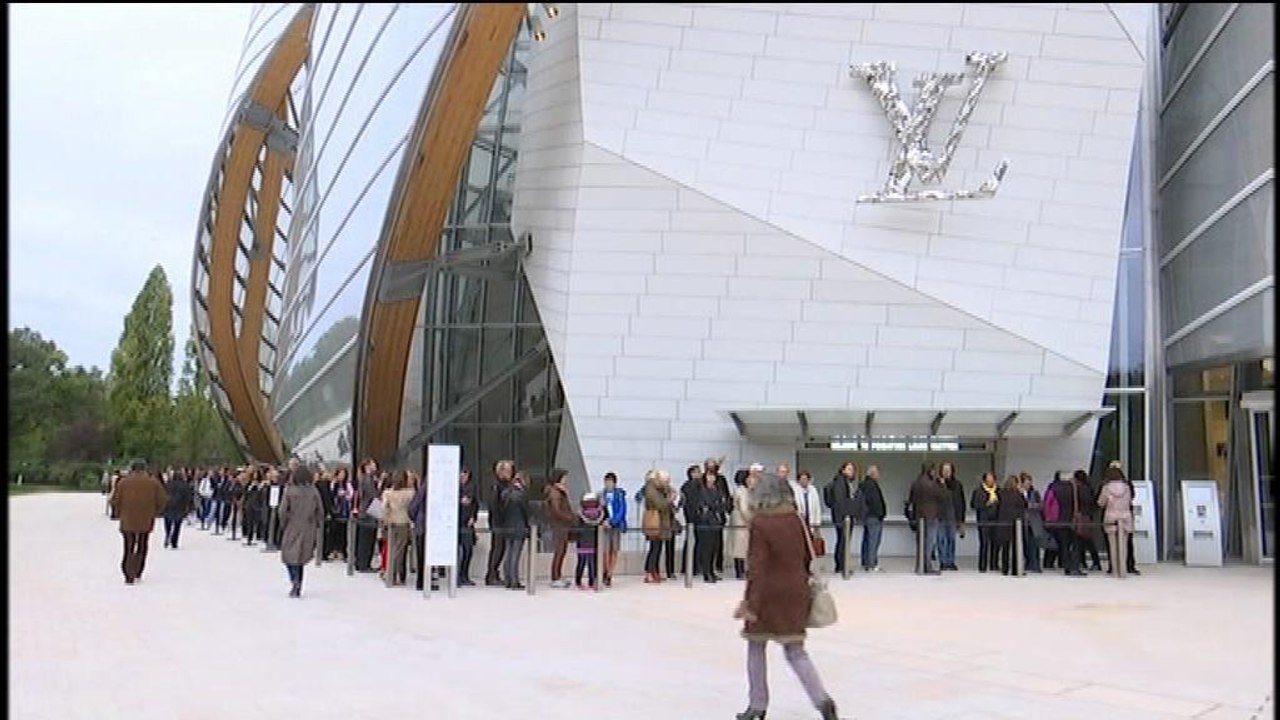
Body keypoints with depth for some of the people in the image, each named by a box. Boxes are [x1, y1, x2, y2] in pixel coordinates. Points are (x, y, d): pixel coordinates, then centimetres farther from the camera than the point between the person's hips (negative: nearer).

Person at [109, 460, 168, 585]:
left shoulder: (123, 482, -4)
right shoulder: (153, 482, -2)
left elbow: (115, 500, -3)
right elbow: (162, 499, -1)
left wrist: (119, 513, 15)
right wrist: (155, 512, 15)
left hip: (127, 521, -1)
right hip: (146, 521, 1)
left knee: (129, 549, 6)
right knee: (142, 547, 17)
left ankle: (129, 577, -4)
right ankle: (138, 574, 21)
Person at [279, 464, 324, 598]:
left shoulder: (290, 490, -10)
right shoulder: (313, 491, -2)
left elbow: (283, 510, -9)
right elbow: (320, 511, 1)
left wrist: (283, 525, 5)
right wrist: (318, 526, 12)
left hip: (292, 528, -3)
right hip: (308, 530, 3)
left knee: (290, 555, 6)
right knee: (300, 557, 15)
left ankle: (294, 580, -19)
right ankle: (297, 588, 17)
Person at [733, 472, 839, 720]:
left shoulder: (759, 523, -14)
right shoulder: (797, 520, 3)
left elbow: (757, 565, -18)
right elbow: (808, 558, 10)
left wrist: (749, 600, -16)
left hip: (768, 593, -5)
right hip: (796, 592, 5)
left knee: (756, 648, 14)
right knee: (796, 652, 10)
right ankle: (822, 700, -7)